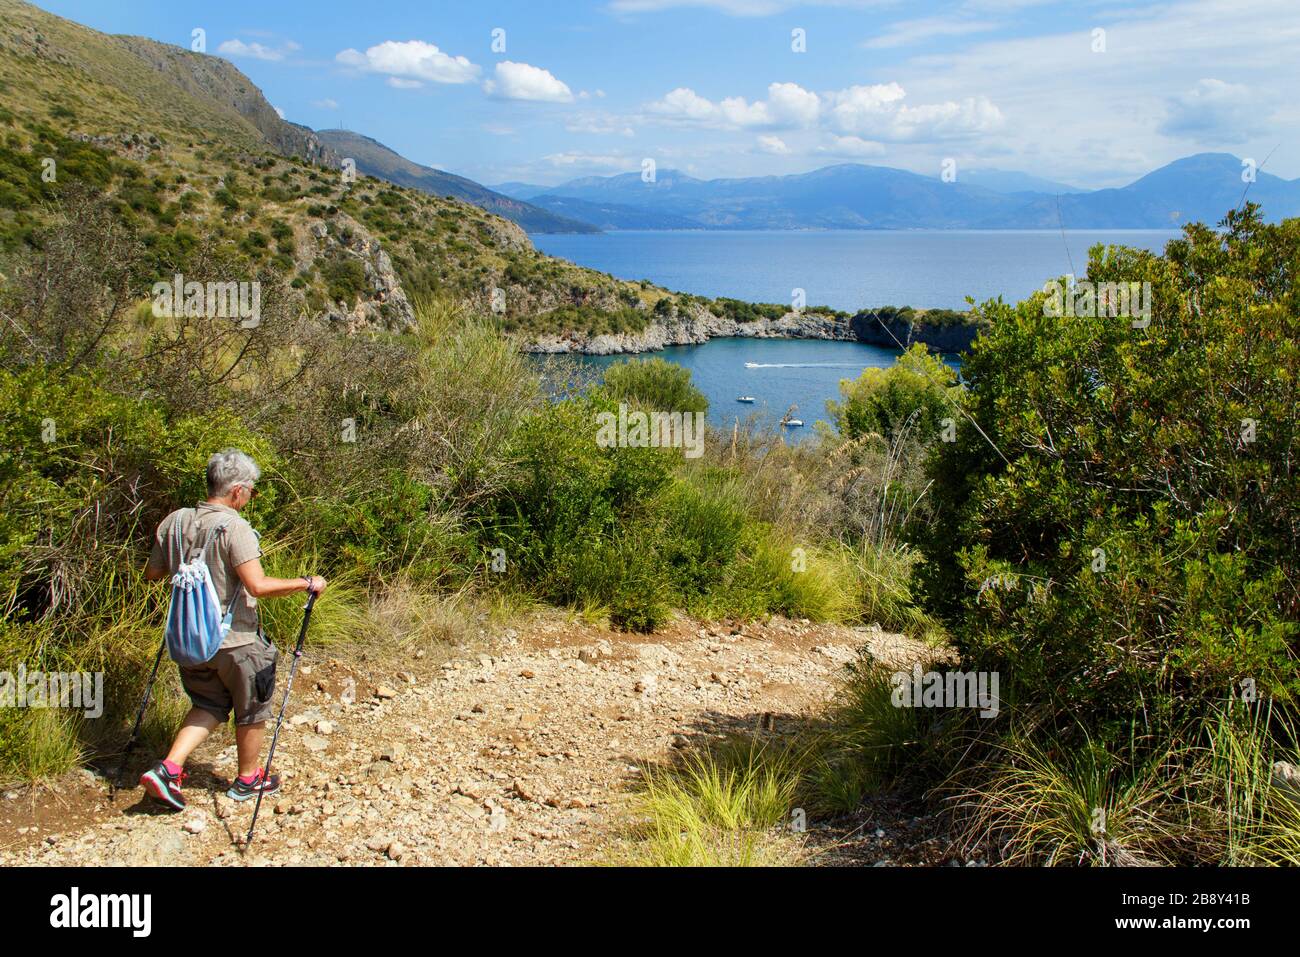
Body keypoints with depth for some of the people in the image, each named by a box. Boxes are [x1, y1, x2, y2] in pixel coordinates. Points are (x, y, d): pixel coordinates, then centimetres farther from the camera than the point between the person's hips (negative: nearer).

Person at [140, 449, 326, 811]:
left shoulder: (174, 522, -2)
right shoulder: (235, 528, -22)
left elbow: (152, 573, 9)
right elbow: (258, 585, -29)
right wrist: (306, 583, -19)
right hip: (235, 641, -6)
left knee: (209, 706, 25)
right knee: (252, 711, 16)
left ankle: (168, 769, 11)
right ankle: (248, 778, 33)